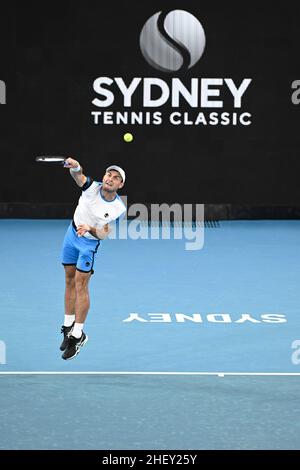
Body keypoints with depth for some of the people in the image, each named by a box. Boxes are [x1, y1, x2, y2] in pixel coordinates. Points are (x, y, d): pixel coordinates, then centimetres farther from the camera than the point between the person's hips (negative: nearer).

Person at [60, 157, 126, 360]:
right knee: (70, 281, 9)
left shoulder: (119, 209, -20)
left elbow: (104, 234, -21)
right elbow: (78, 175, -33)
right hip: (72, 234, 4)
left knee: (80, 284, -10)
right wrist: (75, 166, -57)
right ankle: (69, 326, 20)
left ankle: (78, 335, -3)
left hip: (89, 243, -4)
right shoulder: (92, 187, -16)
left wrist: (90, 229, -41)